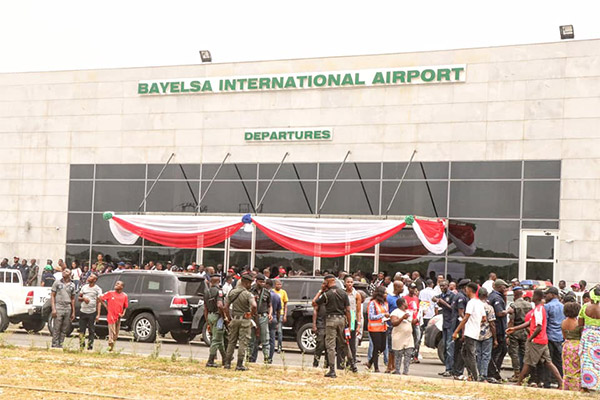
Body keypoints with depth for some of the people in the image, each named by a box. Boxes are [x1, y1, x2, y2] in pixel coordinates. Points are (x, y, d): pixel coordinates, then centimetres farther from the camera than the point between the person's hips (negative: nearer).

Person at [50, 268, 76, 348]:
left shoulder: (72, 285, 13)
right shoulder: (57, 283, 5)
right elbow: (52, 296, 1)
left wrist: (73, 312, 13)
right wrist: (53, 309, -9)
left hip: (68, 309, 3)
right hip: (58, 308, -3)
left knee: (64, 330, 4)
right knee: (56, 328, -5)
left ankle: (60, 344, 10)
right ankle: (55, 345, -1)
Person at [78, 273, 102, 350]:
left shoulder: (97, 289, -1)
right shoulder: (84, 287, 12)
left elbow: (99, 302, -3)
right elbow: (79, 298, 18)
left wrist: (98, 314, -10)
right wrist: (83, 298, -6)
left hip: (92, 313, -4)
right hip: (83, 312, 4)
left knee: (91, 331, -2)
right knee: (81, 330, 4)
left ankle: (90, 347, 3)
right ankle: (81, 347, 11)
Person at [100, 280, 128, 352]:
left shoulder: (124, 296, 5)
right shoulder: (110, 293, 0)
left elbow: (125, 307, 12)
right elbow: (101, 299, 6)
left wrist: (123, 314, -4)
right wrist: (106, 307, -1)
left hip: (118, 317, 4)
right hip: (111, 316, -4)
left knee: (116, 335, 11)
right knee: (112, 332, -11)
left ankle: (112, 348, 23)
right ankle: (110, 346, -10)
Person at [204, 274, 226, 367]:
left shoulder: (206, 291, 12)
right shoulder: (218, 290, -12)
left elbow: (205, 308, 16)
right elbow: (220, 305, -24)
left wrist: (207, 321, 22)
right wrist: (224, 317, -14)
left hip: (210, 316, 8)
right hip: (217, 315, -8)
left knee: (219, 338, 19)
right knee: (216, 340, -3)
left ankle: (225, 358, 31)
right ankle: (210, 361, -5)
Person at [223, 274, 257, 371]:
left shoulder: (232, 292, 4)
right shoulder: (248, 294, -13)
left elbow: (226, 307, 3)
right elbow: (254, 305, -28)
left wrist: (229, 318, 11)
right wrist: (253, 313, -9)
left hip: (234, 319, 5)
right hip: (244, 320, -5)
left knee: (231, 342, 13)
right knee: (243, 343, 1)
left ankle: (227, 363, 14)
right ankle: (239, 365, 0)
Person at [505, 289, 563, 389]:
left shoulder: (537, 310, -17)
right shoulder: (541, 308, 14)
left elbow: (539, 328, -23)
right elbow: (529, 323, 18)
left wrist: (530, 338, -12)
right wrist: (514, 329, 16)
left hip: (536, 341, -9)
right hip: (543, 340, 9)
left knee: (527, 363, 0)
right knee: (548, 362, 9)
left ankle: (518, 383, 9)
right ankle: (561, 383, 3)